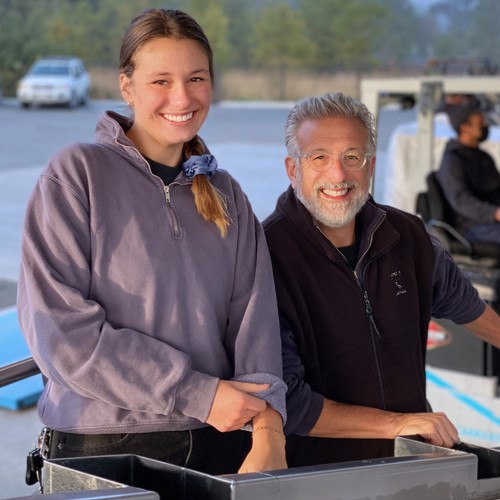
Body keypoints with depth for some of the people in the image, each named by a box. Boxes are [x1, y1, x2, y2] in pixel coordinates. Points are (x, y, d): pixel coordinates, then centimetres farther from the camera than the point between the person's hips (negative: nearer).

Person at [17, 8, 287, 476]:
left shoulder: (225, 195, 11)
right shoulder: (75, 173, -5)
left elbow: (254, 318, -2)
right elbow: (60, 328, -14)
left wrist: (268, 429, -19)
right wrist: (197, 394, -15)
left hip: (221, 445, 4)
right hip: (103, 445, -4)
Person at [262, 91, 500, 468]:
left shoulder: (407, 236, 4)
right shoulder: (266, 256, -14)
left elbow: (459, 301, 26)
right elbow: (282, 401, -16)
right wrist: (396, 423, -14)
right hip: (316, 473, -4)